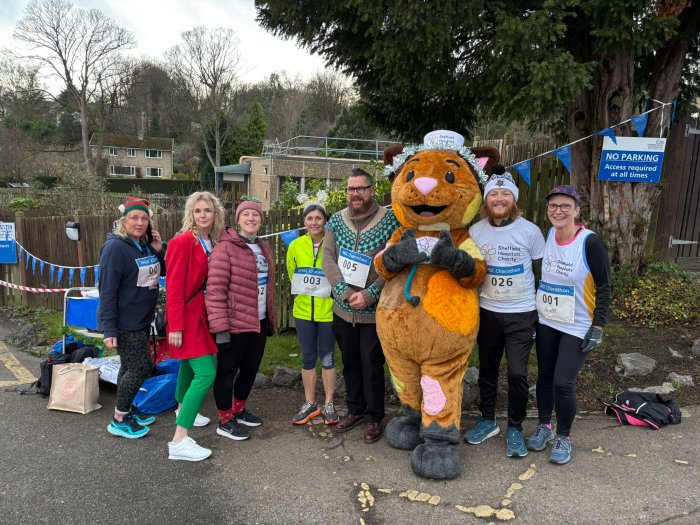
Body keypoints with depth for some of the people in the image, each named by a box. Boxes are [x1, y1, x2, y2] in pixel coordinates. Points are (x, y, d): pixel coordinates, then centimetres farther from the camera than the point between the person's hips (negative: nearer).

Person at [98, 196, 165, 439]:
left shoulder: (146, 245, 5)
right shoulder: (115, 247, -19)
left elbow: (162, 272, 12)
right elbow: (107, 290, -20)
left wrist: (158, 250, -4)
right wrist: (109, 329, -22)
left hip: (142, 320, 8)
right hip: (124, 323, -8)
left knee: (131, 366, 18)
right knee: (141, 367, -4)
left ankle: (127, 410, 34)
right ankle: (118, 421, 12)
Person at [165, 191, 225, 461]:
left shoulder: (213, 243, 7)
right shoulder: (183, 242, -16)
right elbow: (174, 287, -18)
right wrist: (175, 326, -20)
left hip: (202, 313, 8)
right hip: (187, 316, -8)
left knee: (190, 363, 25)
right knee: (206, 373, -14)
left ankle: (183, 409, 47)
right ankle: (179, 441, -10)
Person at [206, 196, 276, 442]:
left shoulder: (263, 248, 11)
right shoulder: (225, 247, -13)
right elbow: (215, 289, -18)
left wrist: (271, 318, 16)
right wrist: (220, 327, -21)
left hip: (259, 322, 8)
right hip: (235, 323, -7)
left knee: (250, 369, 18)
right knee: (227, 371, 6)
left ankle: (239, 410, 38)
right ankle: (225, 421, 22)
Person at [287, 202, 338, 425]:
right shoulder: (295, 246, -1)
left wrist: (327, 294, -1)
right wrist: (305, 294, 12)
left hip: (328, 310, -2)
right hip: (303, 310, 3)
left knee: (327, 358, 9)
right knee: (308, 357, 12)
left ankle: (329, 404, 23)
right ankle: (310, 404, 26)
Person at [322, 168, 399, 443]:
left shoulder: (390, 220, -8)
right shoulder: (336, 220, 4)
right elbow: (327, 258, -3)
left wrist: (369, 295, -18)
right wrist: (346, 293, -14)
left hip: (374, 310, -4)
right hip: (343, 308, 4)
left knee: (372, 365, 6)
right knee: (350, 362, 17)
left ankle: (374, 417, 23)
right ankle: (355, 409, 35)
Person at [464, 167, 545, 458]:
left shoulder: (530, 231, -9)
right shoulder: (475, 231, -3)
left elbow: (541, 273, 0)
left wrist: (542, 311, 3)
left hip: (521, 314, -2)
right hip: (487, 312, 3)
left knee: (517, 373, -3)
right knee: (487, 369, 14)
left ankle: (515, 428, 17)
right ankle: (487, 420, 32)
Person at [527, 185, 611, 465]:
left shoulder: (590, 242, -16)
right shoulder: (547, 236, -2)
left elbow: (604, 288, -11)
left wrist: (598, 327, -13)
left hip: (577, 327, -4)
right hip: (546, 321, 5)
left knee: (562, 382, -5)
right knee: (545, 374, 13)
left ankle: (563, 437, 17)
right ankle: (544, 426, 33)